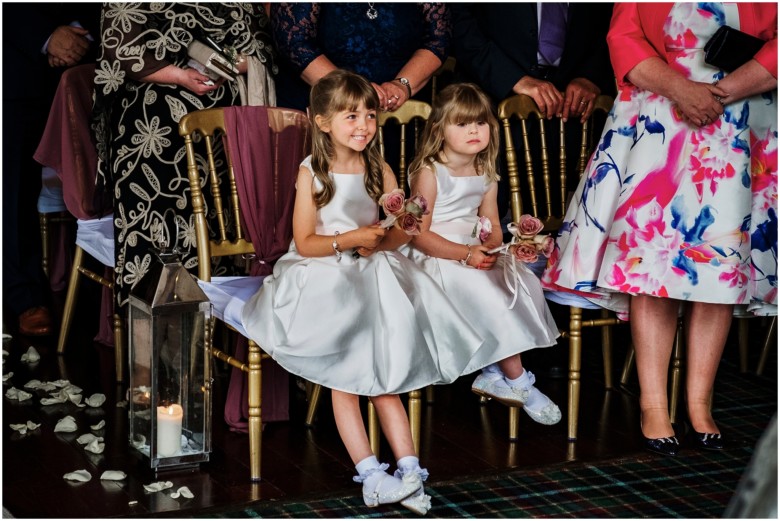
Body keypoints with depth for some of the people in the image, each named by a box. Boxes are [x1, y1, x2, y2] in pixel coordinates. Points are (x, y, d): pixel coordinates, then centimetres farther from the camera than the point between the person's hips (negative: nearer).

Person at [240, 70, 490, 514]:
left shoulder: (380, 171, 3)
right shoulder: (312, 173, -6)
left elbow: (402, 233, 5)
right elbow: (305, 243, -9)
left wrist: (380, 240, -17)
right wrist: (350, 239, -22)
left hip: (376, 280, 3)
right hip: (327, 281, -3)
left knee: (385, 380, 0)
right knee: (343, 381, -8)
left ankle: (410, 471, -3)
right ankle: (370, 474, -10)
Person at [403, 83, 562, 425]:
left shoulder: (486, 176, 11)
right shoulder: (429, 174, -10)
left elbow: (493, 225, 13)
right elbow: (419, 234, -15)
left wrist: (491, 246, -12)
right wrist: (465, 254, -25)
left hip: (476, 256, 7)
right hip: (436, 260, -7)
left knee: (524, 283, -16)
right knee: (484, 293, -30)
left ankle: (494, 375, -11)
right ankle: (517, 380, -17)